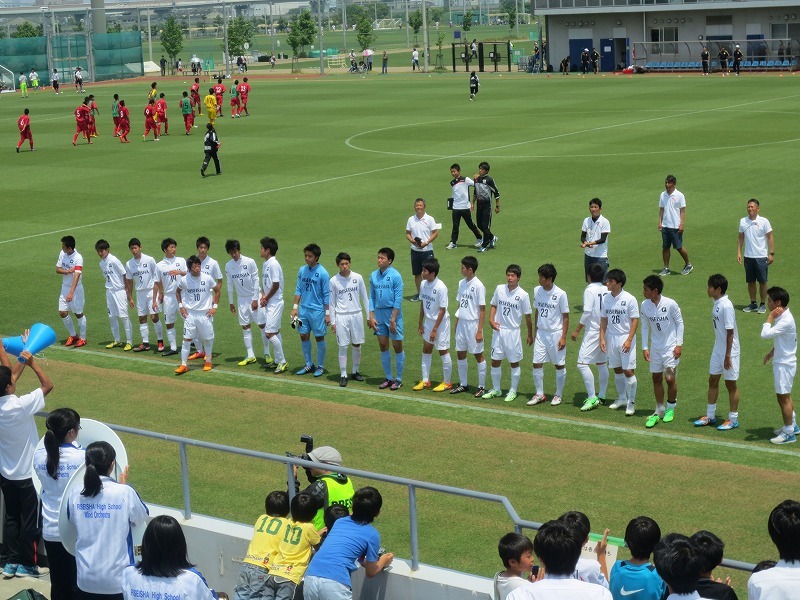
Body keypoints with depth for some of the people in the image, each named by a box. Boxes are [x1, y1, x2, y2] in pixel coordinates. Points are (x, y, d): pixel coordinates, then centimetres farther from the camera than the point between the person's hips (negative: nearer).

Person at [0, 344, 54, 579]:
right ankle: (27, 564, 18)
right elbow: (48, 385, -17)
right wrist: (32, 362, -14)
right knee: (30, 520, 8)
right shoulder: (21, 406, -27)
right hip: (27, 474, -6)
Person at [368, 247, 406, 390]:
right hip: (379, 313, 6)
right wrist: (371, 317, 3)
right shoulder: (374, 275, 6)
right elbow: (372, 297, 11)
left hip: (393, 313, -6)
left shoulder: (395, 276, -11)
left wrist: (393, 319, -15)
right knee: (383, 346, 10)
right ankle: (388, 378, 20)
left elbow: (398, 299, -12)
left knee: (397, 346, 1)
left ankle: (399, 379, 10)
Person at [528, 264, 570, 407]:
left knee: (559, 365, 6)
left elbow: (566, 316, -8)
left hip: (556, 334, -4)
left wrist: (563, 337, -11)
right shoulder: (537, 291, 1)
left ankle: (558, 395, 19)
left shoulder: (560, 294, -14)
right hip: (541, 333, 4)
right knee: (537, 364, 2)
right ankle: (539, 394, 14)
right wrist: (535, 332, 14)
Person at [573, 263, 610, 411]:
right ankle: (602, 396, 23)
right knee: (602, 363, 16)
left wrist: (577, 330, -11)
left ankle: (592, 398, -12)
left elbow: (587, 313, -18)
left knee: (582, 363, -8)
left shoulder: (590, 290, -14)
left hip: (593, 332, -8)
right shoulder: (607, 290, 5)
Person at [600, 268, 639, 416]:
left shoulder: (629, 299, -11)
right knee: (617, 370, 14)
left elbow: (635, 321, -10)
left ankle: (631, 402, 2)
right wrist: (602, 338, 4)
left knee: (629, 371, -6)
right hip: (611, 338, 5)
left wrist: (629, 340, -17)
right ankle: (622, 398, 27)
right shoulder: (606, 299, 5)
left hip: (625, 339, -5)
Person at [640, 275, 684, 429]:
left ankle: (670, 408, 16)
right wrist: (645, 347, 2)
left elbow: (680, 323, -6)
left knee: (670, 378, -6)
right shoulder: (645, 305, -4)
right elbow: (645, 326, 6)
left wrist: (679, 344, -9)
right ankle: (659, 411, 21)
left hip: (670, 347, -4)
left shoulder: (670, 304, -17)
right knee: (656, 378, 8)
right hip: (655, 347, 4)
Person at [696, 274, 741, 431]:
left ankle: (733, 419, 14)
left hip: (729, 351, -9)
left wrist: (728, 356, -19)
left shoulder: (726, 306, -22)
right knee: (712, 380, 14)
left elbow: (730, 332, -21)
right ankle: (710, 415, 26)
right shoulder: (717, 303, 5)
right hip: (718, 349, 9)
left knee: (730, 384, 3)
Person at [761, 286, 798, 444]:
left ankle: (789, 433, 4)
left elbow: (765, 334, -32)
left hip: (784, 364, -10)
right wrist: (772, 352, 17)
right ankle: (792, 425, 33)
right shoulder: (782, 316, 6)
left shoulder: (785, 321, -25)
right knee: (784, 396, 20)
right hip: (782, 361, 10)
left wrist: (770, 317, -22)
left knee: (784, 397, -3)